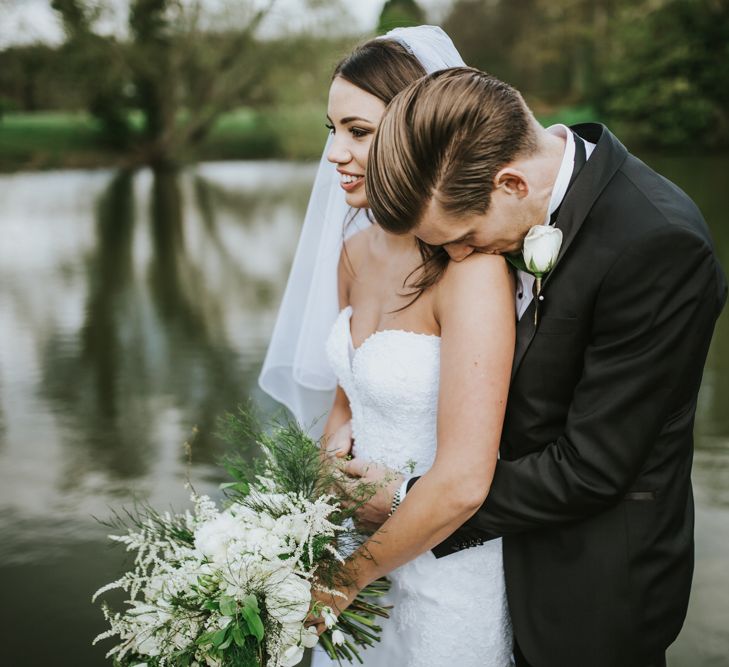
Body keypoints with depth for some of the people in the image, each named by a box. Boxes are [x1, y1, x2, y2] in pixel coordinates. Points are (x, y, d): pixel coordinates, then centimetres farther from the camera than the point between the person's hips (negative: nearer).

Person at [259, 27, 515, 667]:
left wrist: (350, 573, -15)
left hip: (443, 567, -7)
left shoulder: (471, 269, -26)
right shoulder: (356, 254, -2)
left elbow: (462, 482, -28)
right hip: (367, 537, 7)